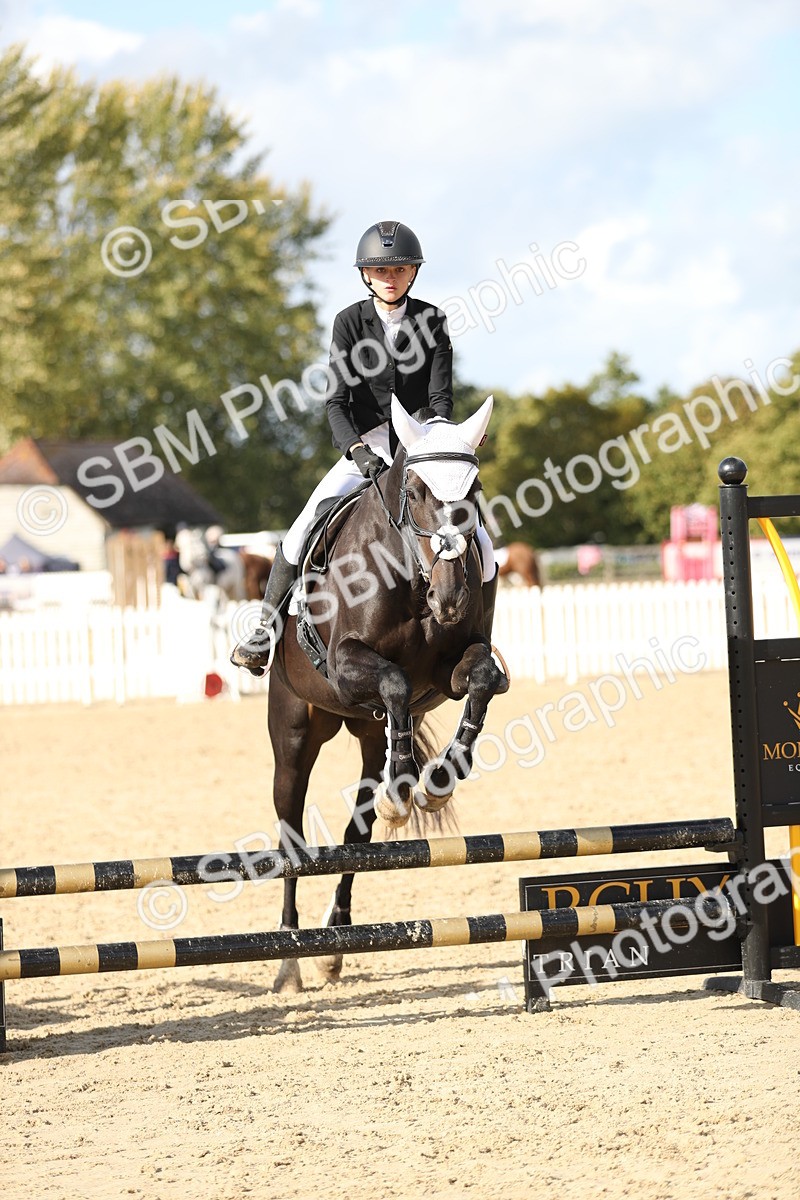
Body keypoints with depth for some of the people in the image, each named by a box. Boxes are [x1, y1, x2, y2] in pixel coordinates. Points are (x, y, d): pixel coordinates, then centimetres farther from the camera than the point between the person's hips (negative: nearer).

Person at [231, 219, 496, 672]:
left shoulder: (431, 320, -2)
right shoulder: (350, 321, -4)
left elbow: (441, 395, -7)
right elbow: (337, 401, -12)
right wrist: (356, 450, -31)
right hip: (364, 446, -1)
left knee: (481, 548, -12)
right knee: (305, 529, -22)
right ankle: (266, 630, -8)